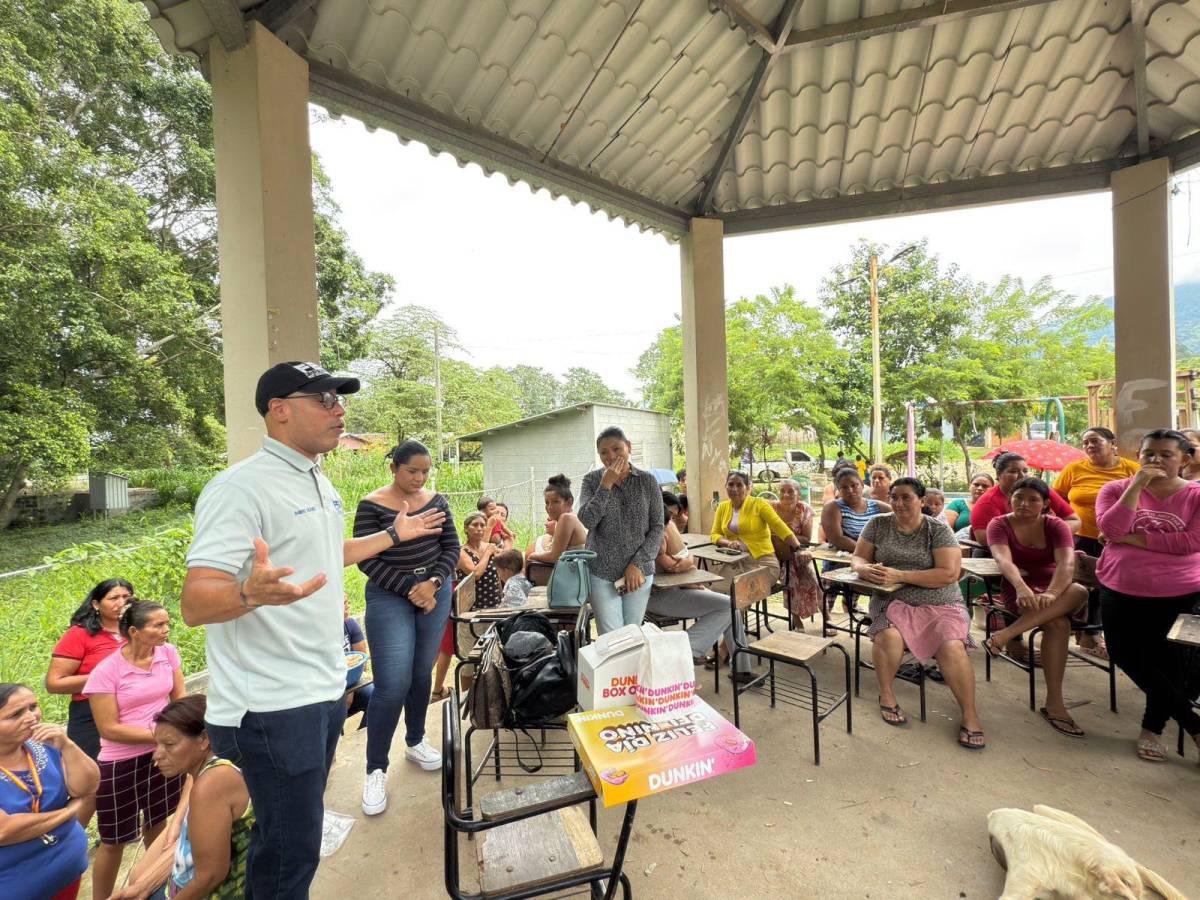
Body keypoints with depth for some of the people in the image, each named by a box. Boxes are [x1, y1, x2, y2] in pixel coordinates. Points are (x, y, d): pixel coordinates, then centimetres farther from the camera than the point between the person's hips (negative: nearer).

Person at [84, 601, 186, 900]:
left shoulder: (169, 653, -8)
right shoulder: (106, 672, -20)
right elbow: (109, 728, -16)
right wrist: (156, 734, -19)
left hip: (164, 754, 4)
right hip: (120, 763, -4)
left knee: (158, 824, 22)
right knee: (114, 841, 12)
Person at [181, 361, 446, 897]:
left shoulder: (319, 482, 9)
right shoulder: (241, 487, -20)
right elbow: (194, 604, -23)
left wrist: (394, 535, 25)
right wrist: (252, 592, -44)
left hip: (325, 689, 9)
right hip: (274, 705, -8)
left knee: (300, 832, 25)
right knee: (289, 854, 7)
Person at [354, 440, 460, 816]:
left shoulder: (436, 501, 3)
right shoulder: (371, 506, -9)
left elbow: (452, 548, 3)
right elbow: (367, 561, -11)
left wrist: (434, 583, -12)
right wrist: (410, 588, -16)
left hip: (436, 593, 4)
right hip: (389, 597, -4)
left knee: (423, 674, 14)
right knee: (392, 684, -6)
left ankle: (415, 742, 36)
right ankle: (376, 769, 12)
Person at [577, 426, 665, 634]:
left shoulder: (648, 480, 1)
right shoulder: (592, 480, 0)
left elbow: (657, 528, 0)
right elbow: (587, 520, -12)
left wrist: (638, 564, -9)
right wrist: (606, 484, -16)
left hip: (638, 572, 1)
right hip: (601, 572, -1)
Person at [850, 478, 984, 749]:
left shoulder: (938, 530, -2)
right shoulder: (878, 524, 5)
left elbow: (949, 574, -12)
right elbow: (858, 558, 6)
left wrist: (900, 576, -20)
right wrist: (865, 569, -19)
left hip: (940, 604, -1)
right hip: (893, 601, 1)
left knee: (952, 647, -27)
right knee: (889, 636, -29)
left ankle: (970, 714, -4)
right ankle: (886, 693, -2)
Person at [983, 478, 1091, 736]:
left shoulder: (1056, 526, 1)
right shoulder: (999, 524, -5)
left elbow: (1067, 563, -18)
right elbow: (1003, 560, -23)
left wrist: (1052, 593, -39)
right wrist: (1021, 587, -45)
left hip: (1054, 588, 3)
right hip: (1019, 591, -3)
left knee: (1080, 592, -33)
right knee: (1058, 623, -33)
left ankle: (1005, 635, -37)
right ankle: (1054, 703, -26)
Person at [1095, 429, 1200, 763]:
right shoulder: (1116, 489, -1)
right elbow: (1110, 529, -17)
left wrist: (1133, 538, -16)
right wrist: (1137, 484, -19)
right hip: (1120, 589, 1)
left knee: (1166, 661, 7)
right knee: (1125, 655, 1)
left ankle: (1153, 727, 28)